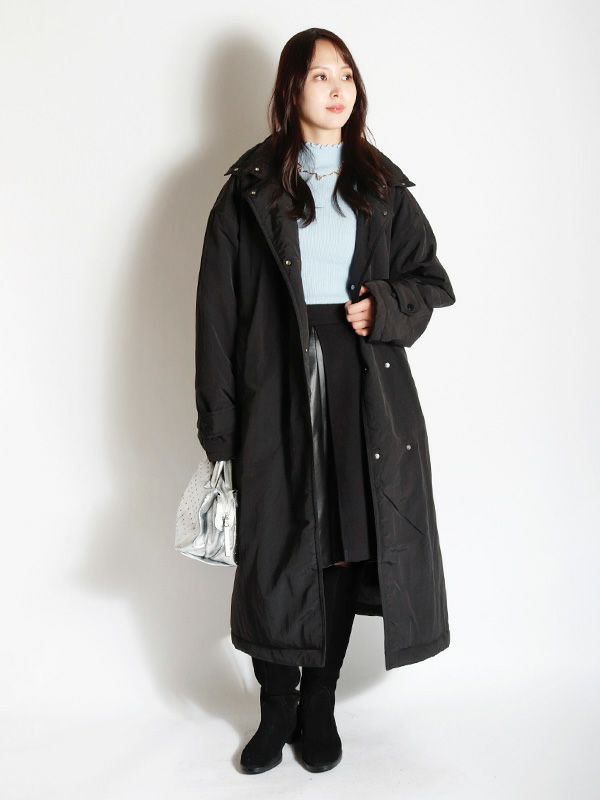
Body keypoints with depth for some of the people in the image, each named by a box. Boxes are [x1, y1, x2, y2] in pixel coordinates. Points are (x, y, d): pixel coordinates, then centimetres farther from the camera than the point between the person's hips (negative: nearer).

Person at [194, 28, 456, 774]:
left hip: (361, 387, 2)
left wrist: (386, 307, -7)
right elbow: (218, 308, -2)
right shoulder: (250, 186, 3)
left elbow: (429, 277, 16)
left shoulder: (381, 185, 11)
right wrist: (218, 420, -8)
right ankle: (277, 708, 21)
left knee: (346, 544, 7)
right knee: (274, 549, 1)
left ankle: (320, 706, 24)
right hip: (277, 388, -2)